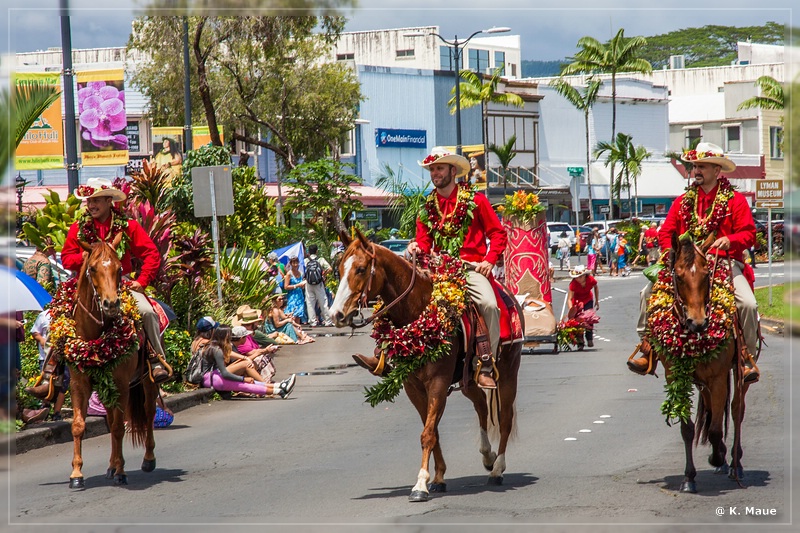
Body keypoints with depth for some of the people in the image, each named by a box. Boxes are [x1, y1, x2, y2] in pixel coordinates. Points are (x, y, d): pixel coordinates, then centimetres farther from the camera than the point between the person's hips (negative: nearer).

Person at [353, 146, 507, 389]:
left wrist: (489, 261, -10)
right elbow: (424, 243, 14)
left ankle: (486, 365, -27)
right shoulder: (428, 207, 14)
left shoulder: (475, 200, 3)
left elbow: (498, 234, 3)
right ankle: (384, 353, -11)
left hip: (471, 268, -5)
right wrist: (416, 247, -9)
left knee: (489, 303, -31)